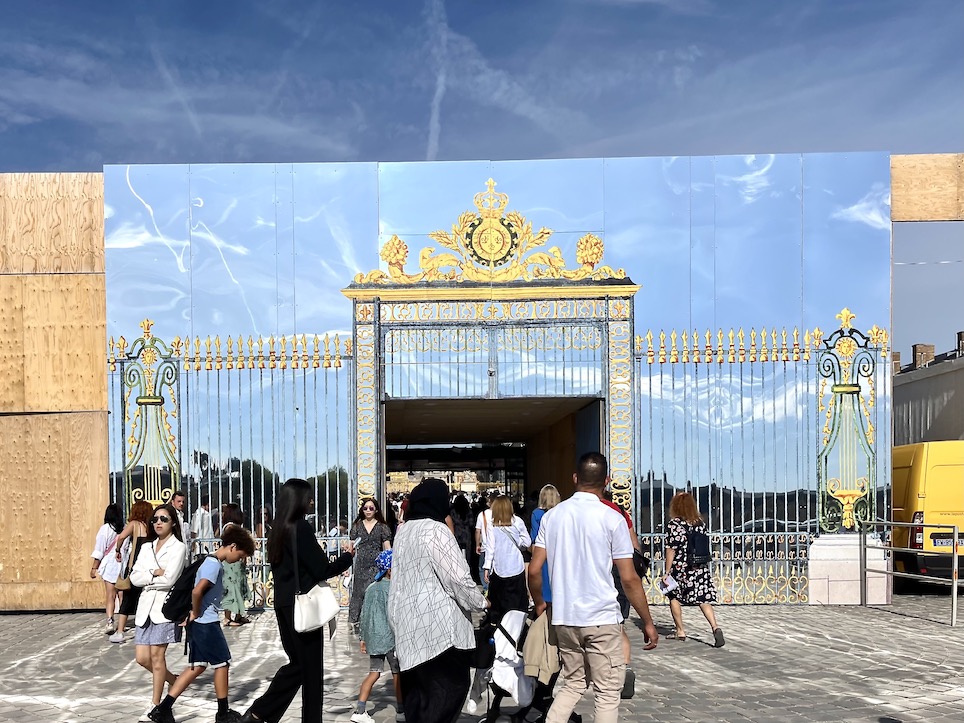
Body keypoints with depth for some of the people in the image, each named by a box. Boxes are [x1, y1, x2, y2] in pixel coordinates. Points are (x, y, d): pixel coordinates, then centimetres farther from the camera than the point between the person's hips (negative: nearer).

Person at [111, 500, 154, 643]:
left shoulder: (134, 524, -2)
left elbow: (122, 537, -20)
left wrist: (117, 551, -5)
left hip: (134, 567, -3)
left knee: (127, 599, 5)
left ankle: (119, 632, 4)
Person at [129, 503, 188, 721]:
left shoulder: (178, 547, -2)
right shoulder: (146, 547, 16)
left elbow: (169, 579, -14)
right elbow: (134, 577, 5)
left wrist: (146, 580, -3)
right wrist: (154, 573, -11)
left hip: (165, 605, -6)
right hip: (145, 605, 6)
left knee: (156, 655, -7)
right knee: (142, 658, 4)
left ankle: (155, 705, 3)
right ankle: (174, 680, 29)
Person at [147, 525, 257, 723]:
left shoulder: (213, 562, 12)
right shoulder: (215, 564, -18)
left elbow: (200, 590, 21)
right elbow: (197, 591, -30)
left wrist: (195, 614, 12)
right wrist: (196, 613, -15)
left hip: (200, 623, 9)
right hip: (207, 623, -9)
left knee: (197, 666, 12)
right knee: (222, 663, 3)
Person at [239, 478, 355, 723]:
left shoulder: (277, 530, 8)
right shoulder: (301, 528, -15)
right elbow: (322, 570, -14)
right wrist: (347, 556, 1)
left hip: (283, 603, 8)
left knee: (297, 663, 17)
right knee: (311, 669, 4)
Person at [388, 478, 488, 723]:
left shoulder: (403, 530, 15)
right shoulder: (436, 530, -9)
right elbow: (457, 577, -11)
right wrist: (480, 602, 4)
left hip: (408, 623, 8)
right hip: (437, 623, -8)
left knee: (418, 689, 9)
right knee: (451, 684, -6)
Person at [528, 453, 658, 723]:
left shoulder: (552, 515, 3)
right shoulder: (612, 519, -8)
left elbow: (534, 570, 3)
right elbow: (629, 579, -9)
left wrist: (539, 604, 20)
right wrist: (648, 622, 1)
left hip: (564, 618, 4)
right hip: (602, 619, -4)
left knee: (574, 684, 20)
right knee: (607, 693, 6)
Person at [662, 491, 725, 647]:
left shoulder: (674, 524, -11)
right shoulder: (700, 522, 5)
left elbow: (671, 549, -12)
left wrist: (667, 572, -8)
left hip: (680, 567, -4)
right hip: (701, 567, 4)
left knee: (674, 597, 16)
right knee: (703, 599, 2)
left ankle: (680, 631, 21)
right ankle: (715, 627, -18)